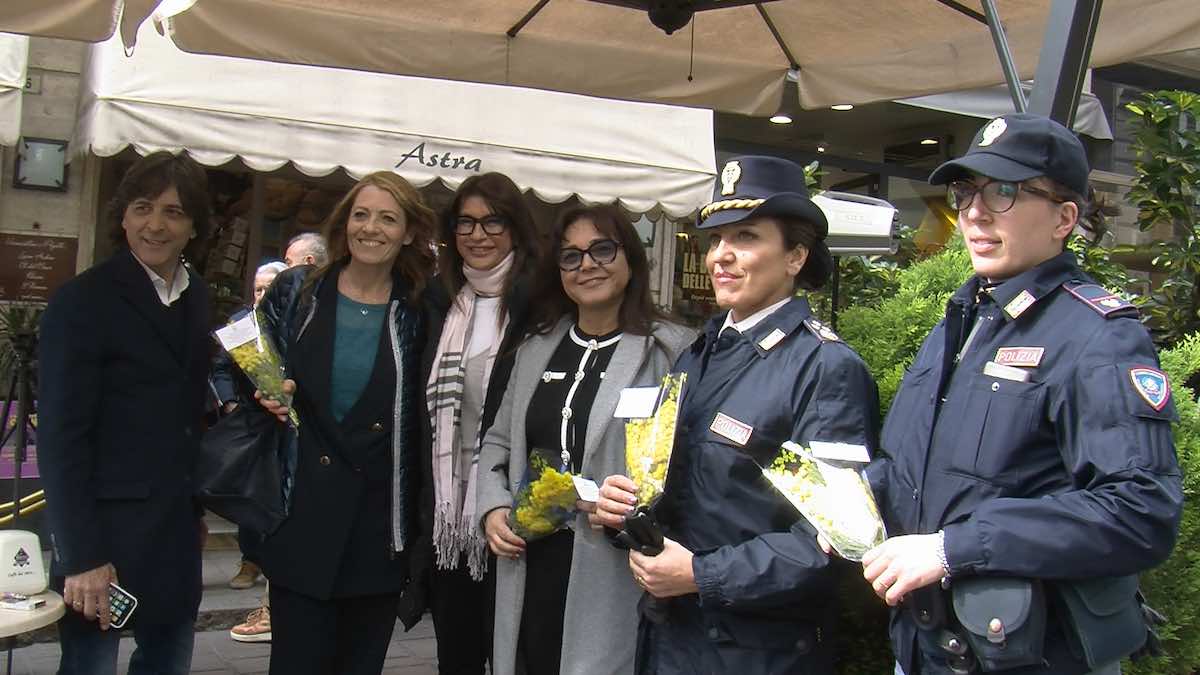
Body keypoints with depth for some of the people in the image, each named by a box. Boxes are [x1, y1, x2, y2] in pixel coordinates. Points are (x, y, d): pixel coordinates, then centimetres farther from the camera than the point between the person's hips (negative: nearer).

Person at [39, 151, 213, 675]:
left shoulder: (197, 297, 8)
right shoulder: (83, 301, -10)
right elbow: (61, 438, -13)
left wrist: (198, 507, 12)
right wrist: (81, 556, -16)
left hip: (178, 528, 6)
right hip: (107, 530, -6)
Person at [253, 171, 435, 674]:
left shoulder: (416, 312, 2)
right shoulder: (296, 290, 3)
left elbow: (420, 414, 7)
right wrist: (266, 394, -8)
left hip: (382, 530, 1)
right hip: (302, 515, 0)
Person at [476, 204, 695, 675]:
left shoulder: (671, 350, -7)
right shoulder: (536, 348, 13)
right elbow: (499, 442, 20)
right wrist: (493, 507, 4)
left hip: (615, 575, -5)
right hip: (530, 570, 5)